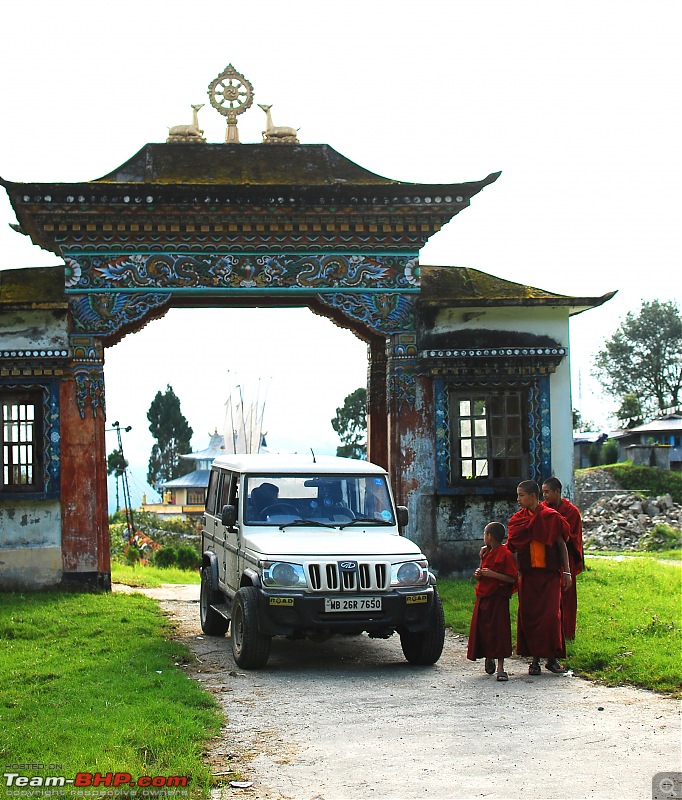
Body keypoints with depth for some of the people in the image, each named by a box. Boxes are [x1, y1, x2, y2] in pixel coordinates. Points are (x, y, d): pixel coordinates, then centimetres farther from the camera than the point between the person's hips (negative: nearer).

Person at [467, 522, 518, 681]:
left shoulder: (505, 554, -11)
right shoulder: (487, 553, 15)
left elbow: (512, 579, -16)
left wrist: (493, 574, -21)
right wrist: (479, 574, 5)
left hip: (498, 598, -8)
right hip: (483, 598, 8)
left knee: (498, 632, -8)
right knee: (482, 630, 8)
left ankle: (500, 668, -7)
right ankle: (488, 660, 28)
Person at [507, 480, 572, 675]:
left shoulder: (551, 517, -1)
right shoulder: (518, 519, 8)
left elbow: (561, 545, 3)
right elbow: (511, 546, 9)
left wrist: (566, 571, 0)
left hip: (549, 574, -3)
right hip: (528, 575, 3)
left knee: (551, 615, -6)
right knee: (529, 615, 1)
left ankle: (552, 657, 5)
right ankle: (535, 659, 8)